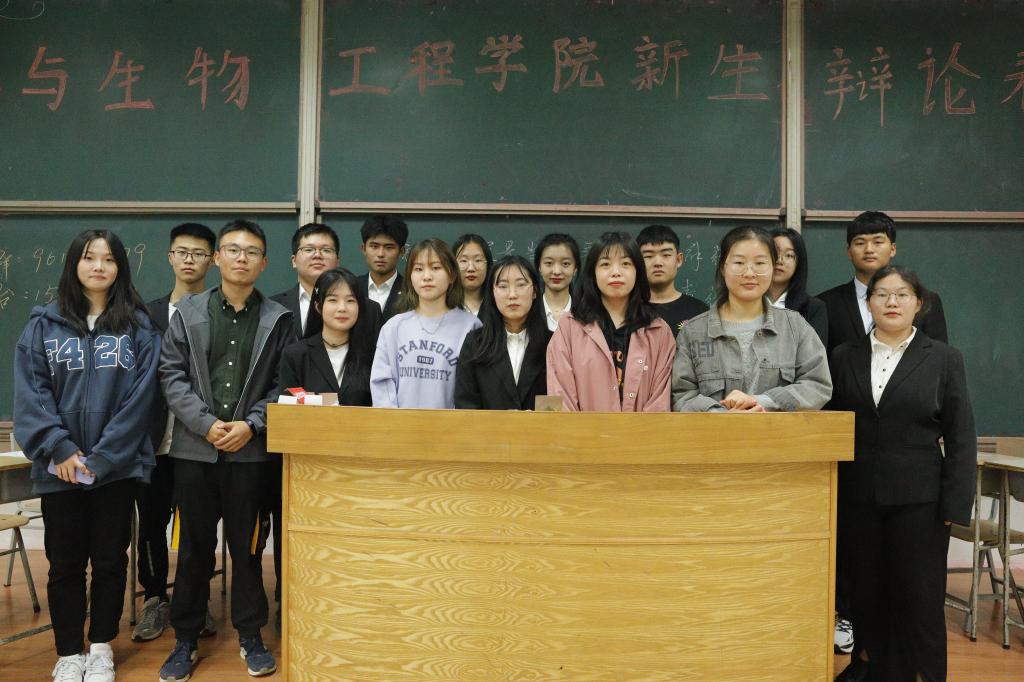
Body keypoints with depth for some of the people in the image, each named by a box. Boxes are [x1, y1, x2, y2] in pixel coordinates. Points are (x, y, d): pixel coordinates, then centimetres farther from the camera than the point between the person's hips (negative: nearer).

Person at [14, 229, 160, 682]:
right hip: (59, 468, 1)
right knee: (65, 563, 10)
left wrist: (100, 458, -13)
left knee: (110, 559, 10)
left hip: (117, 466, 0)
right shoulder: (44, 325, 3)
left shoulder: (139, 328, 0)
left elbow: (139, 398, -6)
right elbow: (30, 393, -3)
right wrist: (59, 450, -14)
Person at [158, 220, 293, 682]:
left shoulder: (278, 319, 3)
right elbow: (172, 375, 0)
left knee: (247, 545, 8)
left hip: (250, 451, -1)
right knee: (194, 546, 10)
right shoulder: (189, 312, 5)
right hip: (194, 448, 1)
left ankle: (250, 636, 23)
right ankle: (185, 640, 25)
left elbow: (282, 385, 1)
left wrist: (251, 424, -12)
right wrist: (206, 423, -11)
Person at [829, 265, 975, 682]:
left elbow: (961, 439, -1)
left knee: (918, 593, 5)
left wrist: (955, 507, -7)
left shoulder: (944, 359, 1)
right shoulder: (845, 357, 6)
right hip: (859, 496, 2)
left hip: (919, 498, -2)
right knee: (867, 588, 12)